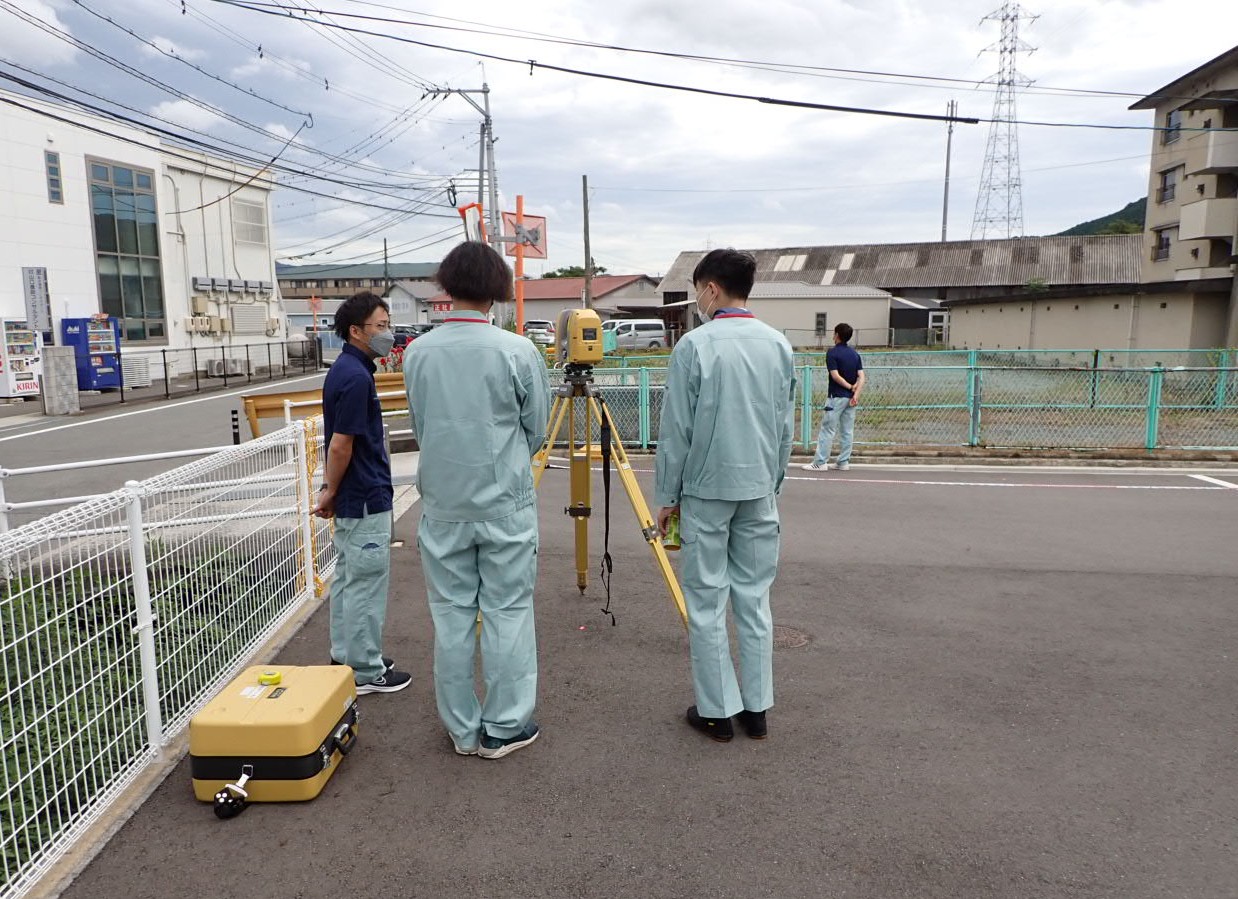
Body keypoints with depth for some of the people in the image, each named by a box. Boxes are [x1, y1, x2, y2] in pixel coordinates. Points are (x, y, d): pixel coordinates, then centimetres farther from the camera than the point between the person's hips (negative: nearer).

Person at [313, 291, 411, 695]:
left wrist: (333, 491, 20)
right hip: (365, 500, -10)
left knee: (349, 578, 16)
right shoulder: (356, 377, -21)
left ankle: (346, 657, 27)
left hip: (352, 498, 10)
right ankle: (365, 671, 9)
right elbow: (341, 444, -21)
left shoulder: (347, 369, 10)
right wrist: (331, 491, -8)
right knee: (367, 583, -1)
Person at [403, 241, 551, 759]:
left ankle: (462, 730, 22)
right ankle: (504, 728, 17)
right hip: (505, 504, -3)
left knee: (451, 615, 11)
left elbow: (419, 427, 8)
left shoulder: (417, 352, -2)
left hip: (442, 504, 3)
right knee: (508, 612, 8)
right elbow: (537, 432, -1)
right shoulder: (518, 351, -11)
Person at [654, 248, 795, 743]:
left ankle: (717, 711, 14)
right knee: (755, 599, 12)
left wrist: (666, 496, 1)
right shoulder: (779, 345, 5)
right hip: (760, 490, 5)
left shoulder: (695, 345, -10)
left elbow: (676, 430, -9)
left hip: (706, 490, -5)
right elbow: (785, 426, 10)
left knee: (707, 603, 6)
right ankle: (756, 708, 20)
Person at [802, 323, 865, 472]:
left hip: (836, 397, -6)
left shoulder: (832, 352, -9)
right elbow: (861, 377, 1)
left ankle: (820, 462, -4)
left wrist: (849, 386, -6)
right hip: (850, 398, 6)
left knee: (827, 429, -4)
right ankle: (843, 462, 12)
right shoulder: (855, 354, 10)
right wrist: (856, 394, -8)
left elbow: (835, 376, -17)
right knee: (847, 430, 9)